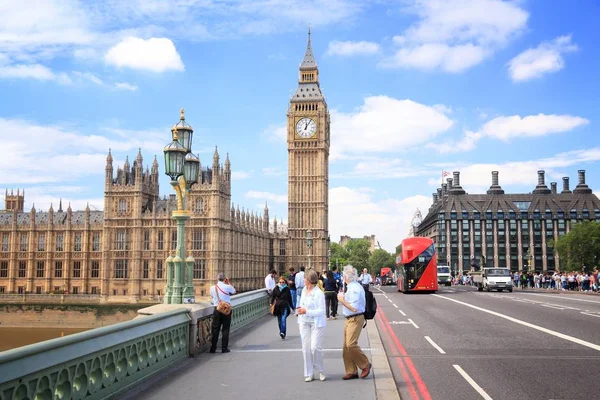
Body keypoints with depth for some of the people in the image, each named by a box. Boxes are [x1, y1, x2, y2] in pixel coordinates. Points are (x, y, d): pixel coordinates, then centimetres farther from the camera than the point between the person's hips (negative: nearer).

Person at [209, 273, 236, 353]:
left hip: (217, 309, 2)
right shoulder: (227, 287, -12)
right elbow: (234, 291, 7)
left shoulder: (212, 288, -3)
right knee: (225, 329, 5)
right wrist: (228, 283, 12)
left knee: (215, 329, 9)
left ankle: (213, 348, 12)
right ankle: (224, 348, 6)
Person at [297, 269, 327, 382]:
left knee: (315, 347, -10)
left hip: (316, 323, -7)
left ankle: (321, 371, 11)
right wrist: (300, 309, 7)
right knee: (306, 348, 6)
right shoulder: (304, 290, 8)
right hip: (304, 322, 7)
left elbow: (321, 311, -16)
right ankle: (309, 374, 14)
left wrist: (306, 311, -22)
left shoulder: (319, 293, -14)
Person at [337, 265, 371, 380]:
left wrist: (342, 300, -15)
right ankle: (351, 372, 16)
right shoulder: (352, 287, 12)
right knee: (346, 346, 9)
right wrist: (343, 298, 12)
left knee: (351, 344, -15)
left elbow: (354, 308, -23)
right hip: (349, 319, 10)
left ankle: (365, 365, 3)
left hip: (355, 319, -10)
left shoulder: (354, 288, -19)